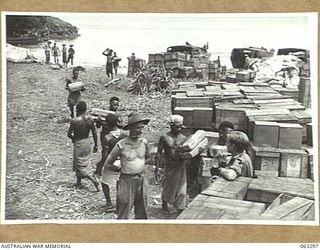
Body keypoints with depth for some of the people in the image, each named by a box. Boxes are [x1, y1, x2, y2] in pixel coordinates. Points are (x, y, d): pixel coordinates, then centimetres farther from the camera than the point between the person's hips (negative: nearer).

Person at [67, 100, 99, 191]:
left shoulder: (74, 121, -21)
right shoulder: (90, 120, -7)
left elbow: (69, 134, -14)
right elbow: (94, 133, -1)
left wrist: (74, 138, 9)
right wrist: (96, 145, 10)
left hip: (78, 143, -6)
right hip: (87, 142, 6)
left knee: (79, 166, 6)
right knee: (83, 164, 20)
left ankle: (93, 180, -8)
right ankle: (78, 183, 31)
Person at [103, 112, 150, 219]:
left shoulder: (144, 142, 0)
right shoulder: (121, 145, -15)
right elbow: (108, 164, -7)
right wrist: (121, 169, 2)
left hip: (141, 180, 5)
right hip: (127, 181, -5)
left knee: (142, 214, 15)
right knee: (123, 215, 2)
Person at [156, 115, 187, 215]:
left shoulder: (183, 138, 1)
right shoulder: (164, 137, -6)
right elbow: (159, 153, -3)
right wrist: (157, 168, -5)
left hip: (181, 167, 2)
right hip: (169, 166, -1)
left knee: (181, 189, 2)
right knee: (168, 187, 15)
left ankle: (180, 211, 10)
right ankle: (164, 202, 42)